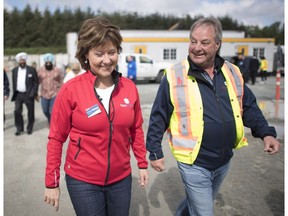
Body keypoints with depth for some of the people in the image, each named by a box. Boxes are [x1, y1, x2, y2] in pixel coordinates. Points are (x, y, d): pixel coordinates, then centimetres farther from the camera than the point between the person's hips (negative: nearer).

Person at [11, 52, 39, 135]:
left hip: (28, 95, -3)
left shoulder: (31, 70, -3)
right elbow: (13, 82, 15)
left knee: (30, 112, 5)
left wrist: (34, 93, -9)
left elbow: (36, 82, -2)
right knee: (17, 111, -1)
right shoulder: (14, 70, 9)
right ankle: (19, 128, 12)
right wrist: (14, 93, 9)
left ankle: (30, 128, 20)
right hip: (18, 95, 3)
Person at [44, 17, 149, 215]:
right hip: (83, 181, -3)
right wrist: (52, 182, -4)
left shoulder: (129, 87, -6)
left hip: (121, 178, 4)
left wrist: (142, 164, 8)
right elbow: (56, 139, -8)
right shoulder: (71, 90, -15)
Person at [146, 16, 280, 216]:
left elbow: (249, 108, 9)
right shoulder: (174, 77, -14)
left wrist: (266, 133, -3)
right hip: (194, 164, -5)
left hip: (224, 162, 6)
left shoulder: (233, 73, -1)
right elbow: (158, 118, -8)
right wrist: (155, 152, -6)